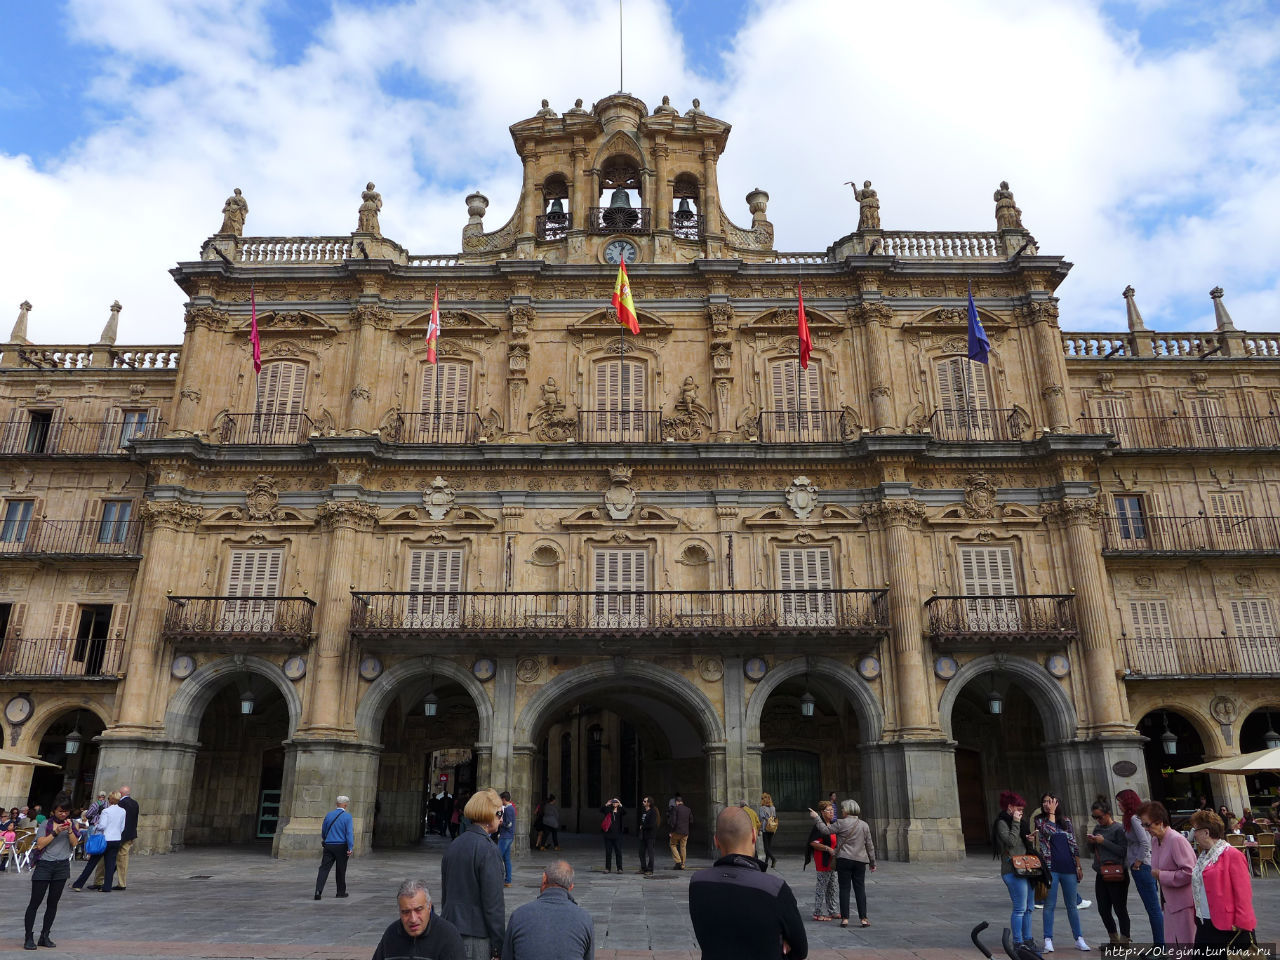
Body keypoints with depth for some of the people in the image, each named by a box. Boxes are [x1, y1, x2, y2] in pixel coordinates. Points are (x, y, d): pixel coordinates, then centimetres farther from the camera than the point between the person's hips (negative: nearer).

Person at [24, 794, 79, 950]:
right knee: (35, 902, -3)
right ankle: (29, 938, 3)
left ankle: (44, 937, 14)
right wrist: (56, 832, -18)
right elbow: (40, 845, -10)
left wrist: (70, 830, -13)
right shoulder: (46, 824, -2)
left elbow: (75, 844, 2)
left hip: (62, 866, 3)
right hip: (44, 865, -3)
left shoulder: (71, 824, 9)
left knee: (53, 902, 7)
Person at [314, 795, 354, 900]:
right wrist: (350, 848, -17)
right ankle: (341, 892, 23)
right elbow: (349, 833, -16)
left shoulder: (328, 815, 5)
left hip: (328, 846, 3)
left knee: (324, 868, -1)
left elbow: (323, 831, 16)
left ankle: (318, 891, -18)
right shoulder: (347, 816, -8)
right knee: (341, 870, 11)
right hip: (341, 846, -3)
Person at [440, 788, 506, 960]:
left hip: (450, 932, 8)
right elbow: (494, 902, -16)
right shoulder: (488, 850, -16)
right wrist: (499, 946, -10)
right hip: (475, 938, -8)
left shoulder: (454, 846, 9)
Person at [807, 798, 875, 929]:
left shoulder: (841, 823, -9)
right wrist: (872, 862, 18)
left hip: (844, 860, -3)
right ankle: (863, 918, 5)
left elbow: (825, 830, -7)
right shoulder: (864, 825, 5)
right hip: (860, 861, 3)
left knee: (844, 889, 3)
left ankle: (845, 918, 3)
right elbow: (869, 846, 9)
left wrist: (816, 818, 4)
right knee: (860, 889, 7)